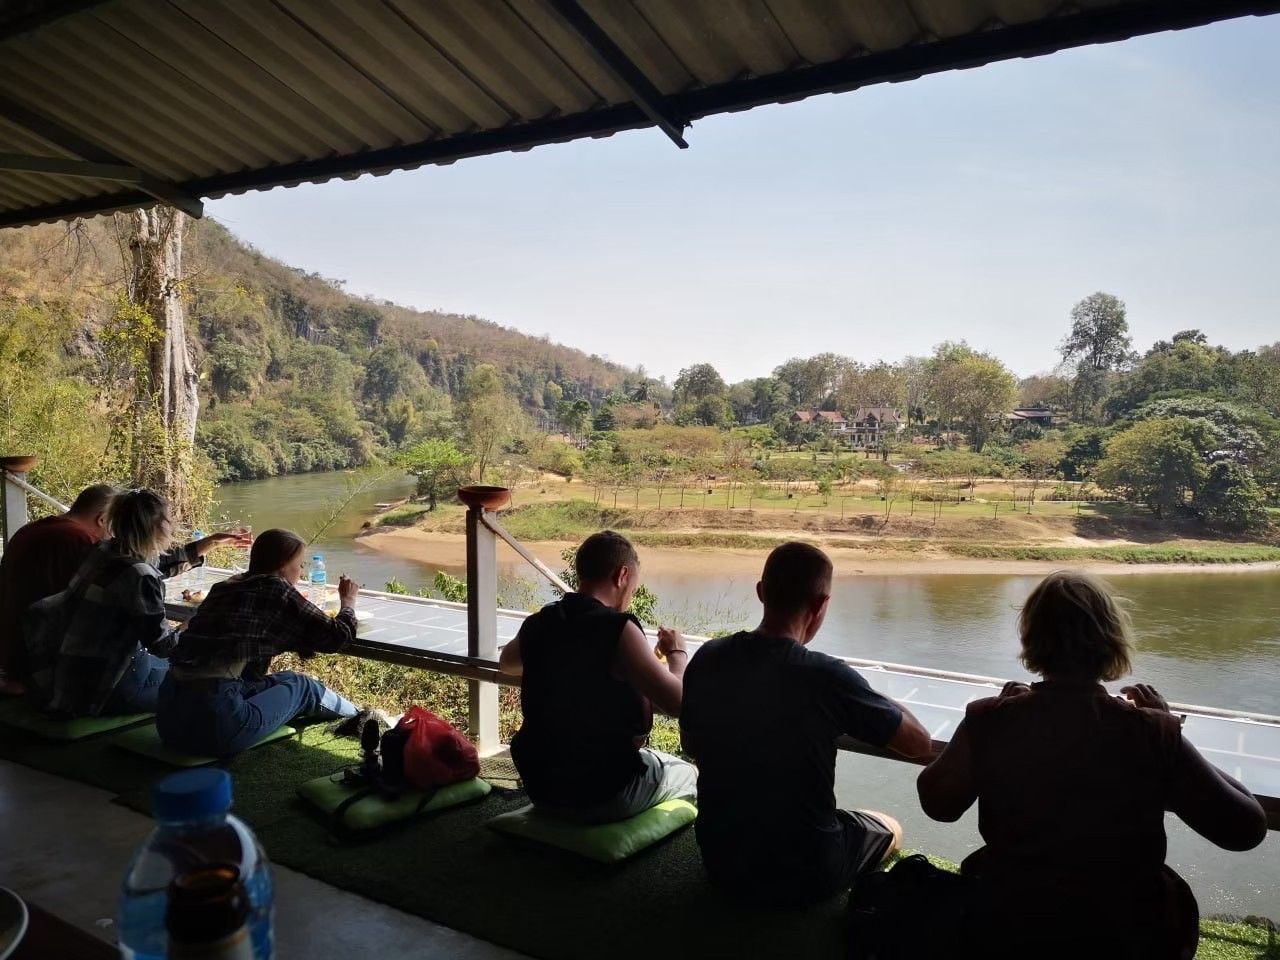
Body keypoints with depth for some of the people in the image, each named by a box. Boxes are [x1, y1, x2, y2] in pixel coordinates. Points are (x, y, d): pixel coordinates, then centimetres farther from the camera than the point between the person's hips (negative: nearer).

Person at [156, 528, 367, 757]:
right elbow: (337, 636, 1)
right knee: (302, 686, 17)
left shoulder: (225, 587, 15)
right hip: (214, 724, -7)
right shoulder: (276, 589, -3)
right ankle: (359, 720, 40)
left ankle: (351, 714, 39)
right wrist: (348, 601, 21)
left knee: (284, 680, 23)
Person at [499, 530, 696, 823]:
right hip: (604, 796, -6)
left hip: (541, 789, 7)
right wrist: (677, 653, -6)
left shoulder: (537, 624, -1)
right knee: (686, 773, 22)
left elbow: (507, 663, 22)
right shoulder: (616, 629, -22)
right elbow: (679, 702, -23)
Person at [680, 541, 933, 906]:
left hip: (720, 862, 5)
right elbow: (920, 743, -10)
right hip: (803, 876, -4)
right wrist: (884, 701, 8)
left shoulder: (707, 659, -11)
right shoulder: (827, 677, -25)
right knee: (890, 828, 25)